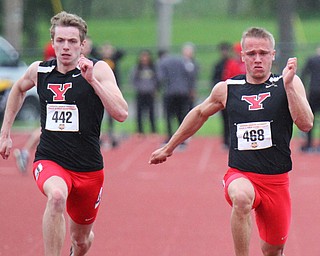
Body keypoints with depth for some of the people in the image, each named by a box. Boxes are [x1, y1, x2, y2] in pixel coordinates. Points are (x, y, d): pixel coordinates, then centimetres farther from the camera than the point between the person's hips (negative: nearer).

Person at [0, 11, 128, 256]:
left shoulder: (99, 70, -9)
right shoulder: (39, 70, 1)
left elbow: (121, 114, -21)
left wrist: (92, 80, -28)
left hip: (88, 168, 0)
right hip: (49, 161, 0)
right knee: (57, 196, -36)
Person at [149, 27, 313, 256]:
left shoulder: (289, 84, -1)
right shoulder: (227, 89, 4)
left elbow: (306, 124, -14)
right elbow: (200, 113, 22)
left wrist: (288, 85, -22)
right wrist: (169, 148, 29)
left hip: (277, 180, 1)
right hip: (240, 175, -1)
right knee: (241, 198, -38)